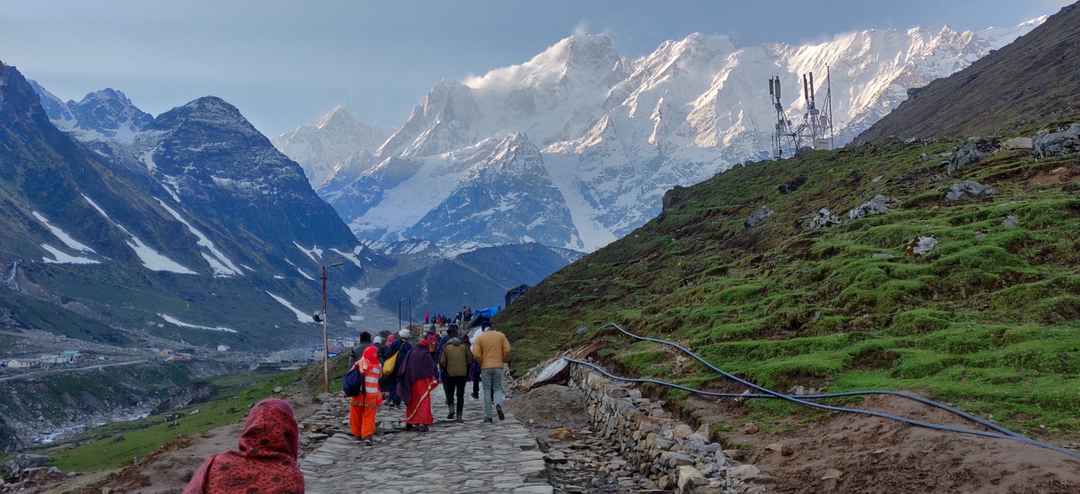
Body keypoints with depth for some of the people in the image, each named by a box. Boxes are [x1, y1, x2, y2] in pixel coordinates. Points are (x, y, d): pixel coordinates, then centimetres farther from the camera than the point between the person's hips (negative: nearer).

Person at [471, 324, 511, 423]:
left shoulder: (479, 337, 1)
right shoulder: (501, 335, 5)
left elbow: (476, 354, -8)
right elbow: (507, 350, -3)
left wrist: (481, 363, 8)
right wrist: (504, 360, 12)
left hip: (485, 367, -1)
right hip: (498, 366, 1)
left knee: (487, 390, 6)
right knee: (497, 388, 11)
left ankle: (488, 416, 5)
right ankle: (498, 405, -19)